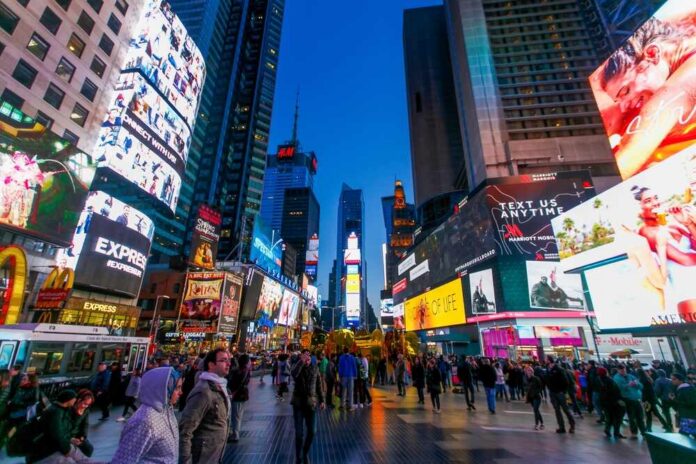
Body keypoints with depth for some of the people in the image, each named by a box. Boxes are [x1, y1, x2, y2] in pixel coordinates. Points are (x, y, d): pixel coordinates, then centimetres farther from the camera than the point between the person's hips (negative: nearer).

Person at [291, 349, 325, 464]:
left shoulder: (315, 369, 1)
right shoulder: (297, 367, -6)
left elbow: (319, 385, 7)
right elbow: (294, 374, -31)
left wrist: (321, 400, 5)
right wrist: (301, 361, -39)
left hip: (311, 403, 2)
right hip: (298, 403, -2)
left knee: (312, 431, 5)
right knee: (299, 433, 0)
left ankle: (305, 453, 32)